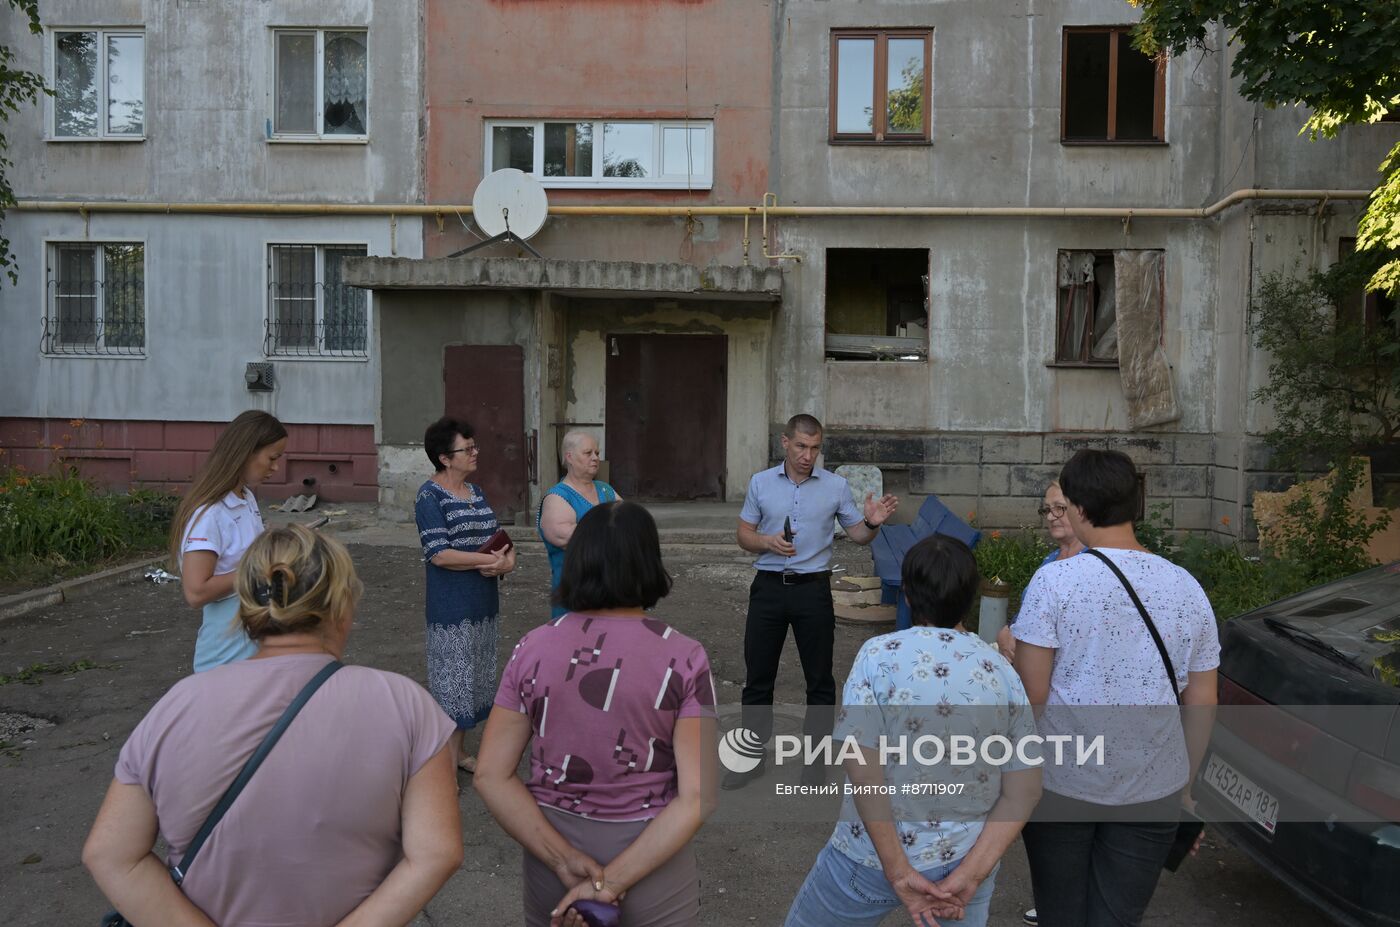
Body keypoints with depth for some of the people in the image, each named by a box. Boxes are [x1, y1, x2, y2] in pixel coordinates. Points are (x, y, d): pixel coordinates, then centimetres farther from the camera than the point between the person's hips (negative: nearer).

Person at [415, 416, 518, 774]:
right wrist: (488, 560, -21)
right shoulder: (430, 496, -12)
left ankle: (458, 750, 30)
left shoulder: (476, 492, 11)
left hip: (483, 604, 8)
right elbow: (439, 554, -21)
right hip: (451, 607, -8)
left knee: (475, 677, 15)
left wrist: (508, 558, -10)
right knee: (450, 678, 1)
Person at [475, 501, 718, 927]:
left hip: (551, 858, 2)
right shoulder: (683, 657, -14)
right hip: (654, 866, -1)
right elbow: (698, 797, -19)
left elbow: (491, 776, -9)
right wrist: (613, 880, -16)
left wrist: (566, 862, -12)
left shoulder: (532, 648, -8)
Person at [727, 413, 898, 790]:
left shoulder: (836, 486, 0)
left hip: (813, 589, -1)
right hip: (769, 587, 1)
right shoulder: (760, 483, 3)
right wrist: (767, 541, -15)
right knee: (757, 676, 8)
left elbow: (857, 535, 4)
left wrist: (872, 523, -18)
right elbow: (744, 535, 6)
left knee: (820, 678, 7)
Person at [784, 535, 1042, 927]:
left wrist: (899, 873, -15)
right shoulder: (1003, 671, -3)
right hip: (965, 857, 3)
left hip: (873, 857, -3)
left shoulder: (881, 655, -15)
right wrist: (969, 876, -7)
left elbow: (863, 771, -20)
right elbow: (1024, 790, -3)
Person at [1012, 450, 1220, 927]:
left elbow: (1032, 694, -14)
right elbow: (1202, 705, 6)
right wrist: (1185, 781, 18)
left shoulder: (1055, 579, -14)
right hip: (1153, 788, 3)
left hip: (1061, 781, -3)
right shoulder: (1188, 588, -1)